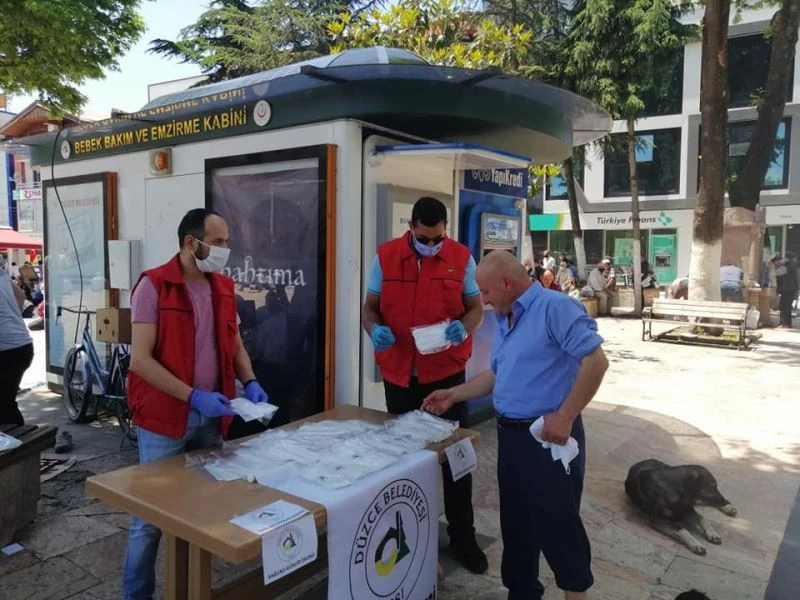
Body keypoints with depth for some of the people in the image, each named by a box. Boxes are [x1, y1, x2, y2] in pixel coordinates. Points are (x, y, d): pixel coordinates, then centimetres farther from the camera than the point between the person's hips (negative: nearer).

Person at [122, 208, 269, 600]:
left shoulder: (223, 288, 6)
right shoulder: (153, 286, -13)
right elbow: (140, 360, -18)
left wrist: (249, 383, -3)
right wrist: (194, 396, -24)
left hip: (211, 417, 6)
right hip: (165, 418, -6)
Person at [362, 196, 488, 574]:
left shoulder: (461, 258, -3)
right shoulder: (385, 257, -2)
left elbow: (476, 307, 3)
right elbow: (370, 306, 4)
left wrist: (464, 327, -20)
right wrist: (374, 329, -19)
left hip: (446, 371, -1)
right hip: (398, 372, 1)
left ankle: (462, 537, 22)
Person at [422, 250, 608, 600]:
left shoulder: (555, 307, -15)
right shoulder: (504, 321, 14)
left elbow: (596, 361, -21)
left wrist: (564, 417, -21)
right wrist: (454, 395, 20)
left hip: (548, 437, -9)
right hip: (510, 435, 9)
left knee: (557, 523, 3)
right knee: (516, 521, 18)